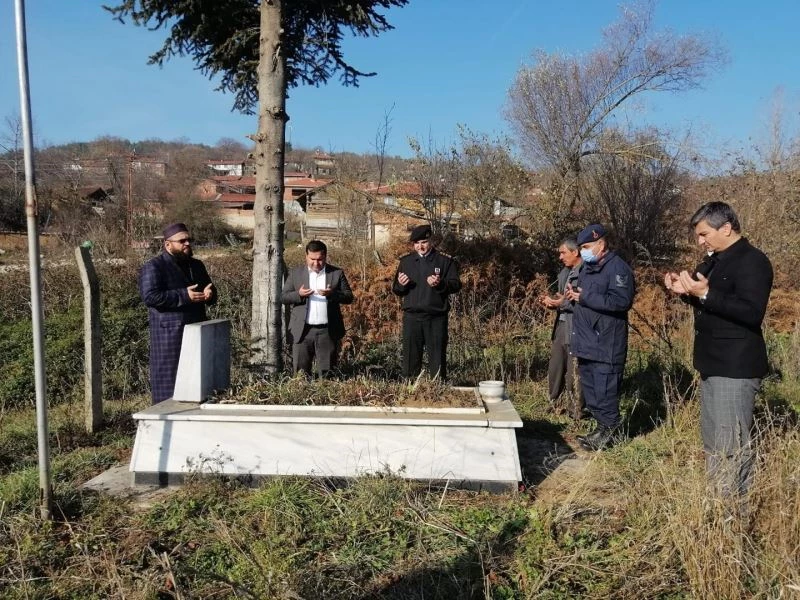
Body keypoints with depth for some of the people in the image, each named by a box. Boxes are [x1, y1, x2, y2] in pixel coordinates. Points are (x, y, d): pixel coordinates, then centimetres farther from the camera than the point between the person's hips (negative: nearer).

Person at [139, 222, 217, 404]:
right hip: (169, 335, -7)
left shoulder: (196, 265, 18)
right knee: (169, 378, -3)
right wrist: (184, 295, -21)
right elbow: (149, 296, -18)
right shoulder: (153, 267, -5)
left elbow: (211, 290, 26)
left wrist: (209, 293, 0)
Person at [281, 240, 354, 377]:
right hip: (302, 331, 1)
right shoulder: (295, 273, 7)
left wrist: (332, 293, -18)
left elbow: (349, 297, 2)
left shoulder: (337, 273, 5)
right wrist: (298, 294, -16)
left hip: (327, 331, 0)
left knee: (327, 373, 6)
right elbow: (283, 297, 4)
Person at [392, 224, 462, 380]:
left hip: (436, 317, -2)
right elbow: (396, 290, 14)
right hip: (412, 317, 3)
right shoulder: (406, 261, 12)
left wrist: (440, 284, -22)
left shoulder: (445, 260, 3)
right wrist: (400, 284, -9)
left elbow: (456, 284, -3)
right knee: (411, 357, 6)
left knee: (437, 357, 3)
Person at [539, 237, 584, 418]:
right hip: (560, 328, 9)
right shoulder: (565, 273, 14)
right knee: (554, 370, 16)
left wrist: (564, 302, -23)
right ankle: (553, 407, 30)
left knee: (573, 375, -1)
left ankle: (576, 414, 12)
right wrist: (551, 302, 3)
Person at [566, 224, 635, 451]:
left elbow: (622, 301, -25)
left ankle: (609, 431, 8)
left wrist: (585, 297, -21)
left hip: (606, 345, -9)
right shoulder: (588, 267, 17)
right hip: (586, 343, 10)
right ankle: (603, 427, 26)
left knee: (604, 391, -5)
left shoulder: (618, 268, -12)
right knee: (590, 389, 15)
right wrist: (575, 294, 5)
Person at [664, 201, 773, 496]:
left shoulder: (752, 261, -14)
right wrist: (686, 292, 5)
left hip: (736, 367, -10)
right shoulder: (714, 260, 15)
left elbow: (752, 313, -25)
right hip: (713, 363, 10)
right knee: (712, 440, 15)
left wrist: (704, 294, -28)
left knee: (731, 445, -8)